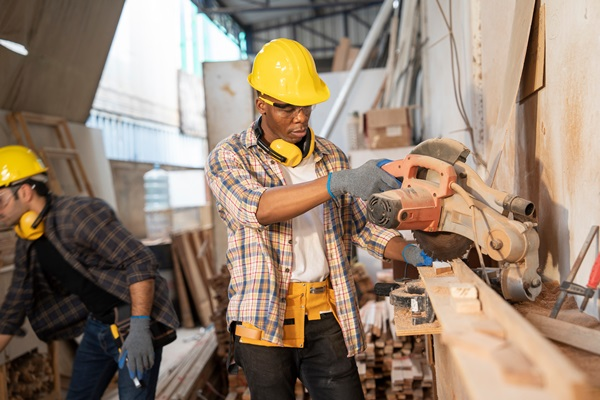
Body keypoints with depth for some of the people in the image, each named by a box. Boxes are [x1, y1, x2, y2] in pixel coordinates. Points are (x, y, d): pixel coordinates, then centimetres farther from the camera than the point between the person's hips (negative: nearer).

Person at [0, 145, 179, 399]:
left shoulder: (79, 214, -20)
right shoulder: (26, 244, 7)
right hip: (97, 325, 9)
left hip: (133, 323, -8)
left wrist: (139, 329, -30)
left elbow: (141, 262, -25)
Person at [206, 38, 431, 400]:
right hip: (264, 317, -2)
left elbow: (362, 224, 12)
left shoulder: (331, 157, 10)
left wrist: (412, 253, -6)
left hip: (325, 315, 3)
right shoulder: (229, 158, -3)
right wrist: (340, 182, -35)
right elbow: (258, 207, -23)